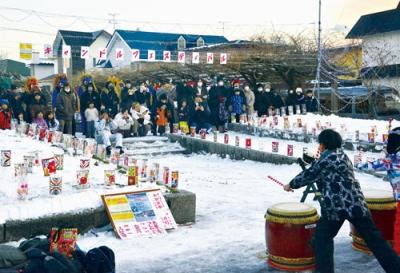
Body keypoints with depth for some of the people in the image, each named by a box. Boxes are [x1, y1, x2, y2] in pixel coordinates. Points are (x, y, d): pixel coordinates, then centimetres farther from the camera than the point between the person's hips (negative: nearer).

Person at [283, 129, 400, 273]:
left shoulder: (325, 158, -5)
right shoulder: (343, 155, 18)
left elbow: (309, 175, 3)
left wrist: (291, 185, 17)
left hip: (336, 205, -7)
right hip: (356, 202, 7)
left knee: (322, 238, 9)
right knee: (374, 237, 10)